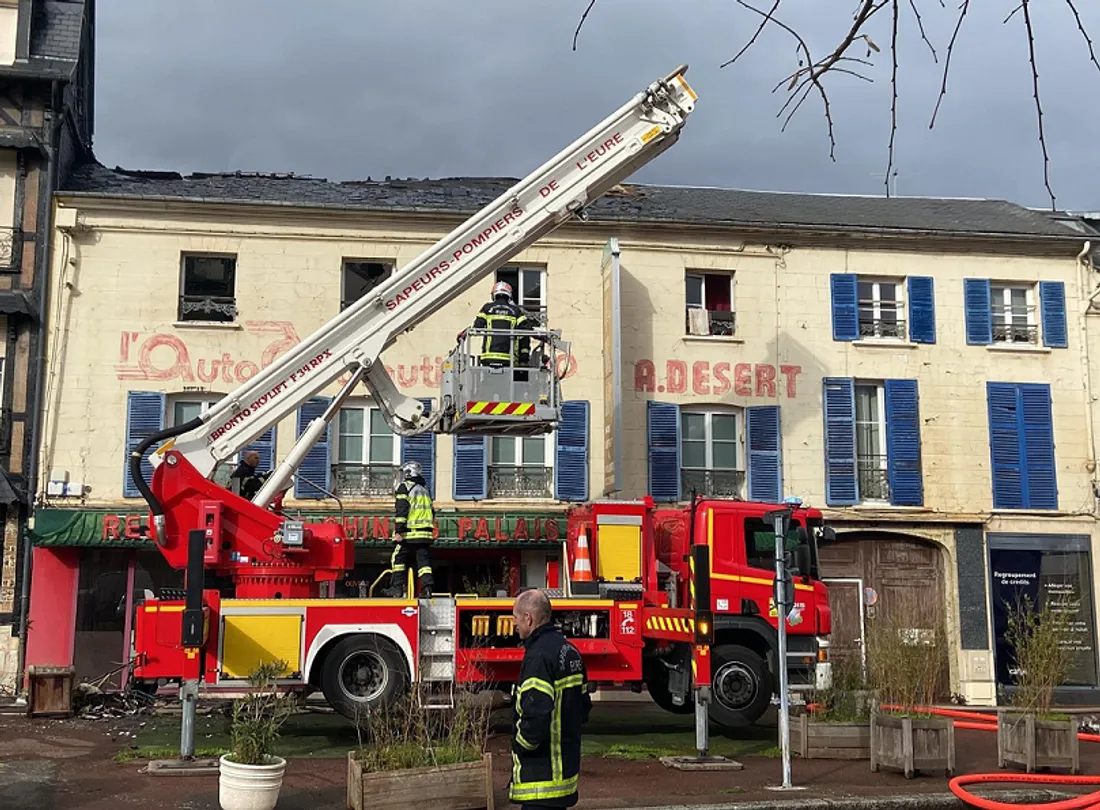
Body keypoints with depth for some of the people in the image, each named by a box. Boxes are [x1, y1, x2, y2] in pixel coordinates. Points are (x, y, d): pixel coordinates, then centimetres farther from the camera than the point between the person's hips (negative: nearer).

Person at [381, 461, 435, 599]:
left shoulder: (404, 487, 0)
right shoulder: (425, 489, 21)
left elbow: (401, 510, -11)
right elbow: (431, 512, 25)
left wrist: (398, 530, -15)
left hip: (409, 532, -6)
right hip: (425, 533, 6)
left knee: (398, 559, 3)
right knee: (423, 560, 2)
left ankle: (397, 588, 1)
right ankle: (427, 588, -9)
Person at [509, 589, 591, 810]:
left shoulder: (539, 656, -20)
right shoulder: (570, 651, 11)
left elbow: (537, 716, -28)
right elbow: (584, 707, 18)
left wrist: (520, 746, -12)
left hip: (542, 773, -10)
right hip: (567, 765, 10)